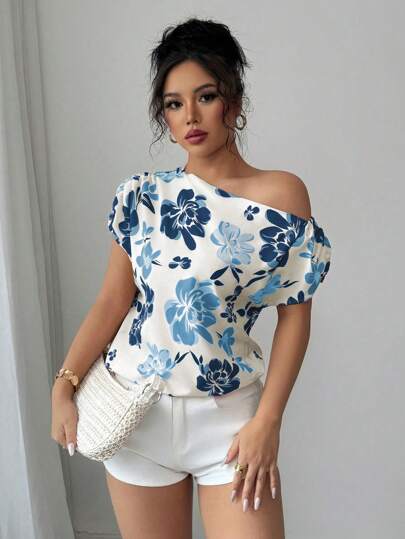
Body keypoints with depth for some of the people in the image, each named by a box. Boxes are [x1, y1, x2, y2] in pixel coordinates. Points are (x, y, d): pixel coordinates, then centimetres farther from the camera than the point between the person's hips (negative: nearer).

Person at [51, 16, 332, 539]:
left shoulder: (282, 194, -8)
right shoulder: (142, 192, 0)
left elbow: (294, 317, -7)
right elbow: (113, 299, 1)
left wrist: (267, 422, -10)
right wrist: (63, 386, -5)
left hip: (229, 416, -2)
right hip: (135, 410, 3)